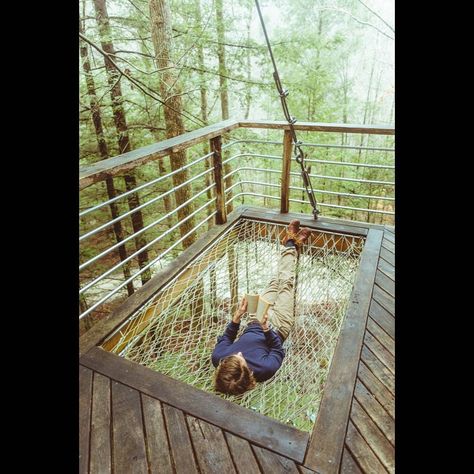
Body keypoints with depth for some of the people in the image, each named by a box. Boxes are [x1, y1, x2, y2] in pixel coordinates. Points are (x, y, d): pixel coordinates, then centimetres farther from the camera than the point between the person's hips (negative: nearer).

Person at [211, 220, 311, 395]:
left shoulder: (218, 358, -35)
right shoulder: (263, 369, -43)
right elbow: (278, 352, -22)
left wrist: (236, 318, -23)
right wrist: (267, 329, -35)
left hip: (255, 323, 3)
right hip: (278, 326, -3)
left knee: (275, 282, 15)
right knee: (286, 283, 7)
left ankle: (290, 245, 41)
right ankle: (293, 245, 37)